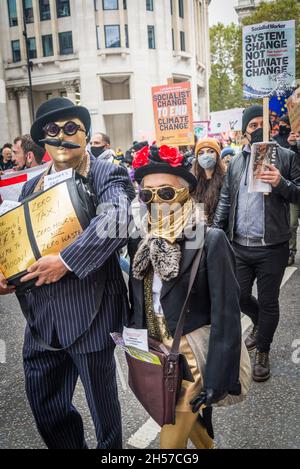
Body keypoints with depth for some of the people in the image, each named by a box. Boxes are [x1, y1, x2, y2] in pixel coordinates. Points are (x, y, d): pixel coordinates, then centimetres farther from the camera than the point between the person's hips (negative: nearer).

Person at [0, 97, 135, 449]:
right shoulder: (32, 186, 13)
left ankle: (111, 448, 41)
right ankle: (72, 445, 45)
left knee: (102, 403, 13)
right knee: (45, 407, 18)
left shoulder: (108, 176, -7)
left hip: (89, 313, -6)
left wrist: (65, 261, -27)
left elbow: (115, 220, -27)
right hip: (41, 316, 6)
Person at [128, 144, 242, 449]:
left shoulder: (211, 241, -18)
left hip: (193, 356, -5)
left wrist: (218, 379, -18)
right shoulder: (139, 242, -1)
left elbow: (226, 316, -18)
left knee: (171, 440, 3)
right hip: (154, 352, 6)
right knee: (188, 421, 25)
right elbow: (138, 302, 9)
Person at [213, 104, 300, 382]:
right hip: (239, 246, 4)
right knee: (238, 296, 13)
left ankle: (262, 353, 30)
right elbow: (225, 201, 11)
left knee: (268, 302, 8)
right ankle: (260, 324, 46)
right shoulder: (235, 163, 10)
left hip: (272, 247, -3)